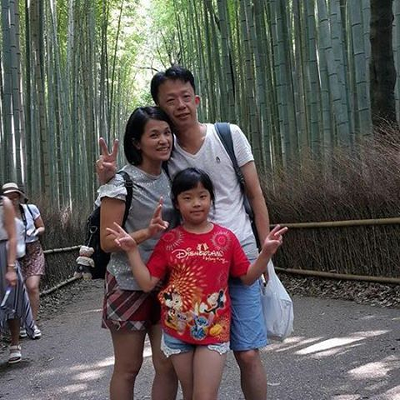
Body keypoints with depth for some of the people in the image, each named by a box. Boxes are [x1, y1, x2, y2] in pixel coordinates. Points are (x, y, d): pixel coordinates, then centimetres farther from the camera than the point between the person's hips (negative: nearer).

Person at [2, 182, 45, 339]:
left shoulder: (30, 209, -2)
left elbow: (42, 228, 10)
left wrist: (35, 232, -12)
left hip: (33, 253, 1)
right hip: (15, 256, 0)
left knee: (33, 287, -13)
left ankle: (33, 324, 0)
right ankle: (21, 324, 17)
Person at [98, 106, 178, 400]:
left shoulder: (171, 178, 5)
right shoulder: (121, 183, -12)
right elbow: (107, 241, -14)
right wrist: (147, 232, -27)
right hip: (129, 284, -5)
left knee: (168, 365, 5)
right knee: (128, 368, 7)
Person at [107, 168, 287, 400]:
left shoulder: (226, 238, -1)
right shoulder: (169, 241, -1)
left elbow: (247, 278, 3)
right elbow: (147, 283, -4)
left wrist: (266, 252, -11)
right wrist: (132, 250, -11)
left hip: (214, 329, -1)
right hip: (177, 329, 1)